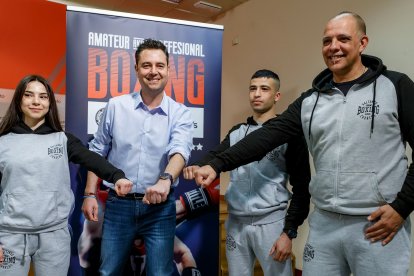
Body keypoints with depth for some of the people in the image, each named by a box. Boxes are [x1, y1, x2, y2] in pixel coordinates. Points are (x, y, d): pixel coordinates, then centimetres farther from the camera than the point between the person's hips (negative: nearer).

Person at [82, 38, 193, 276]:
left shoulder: (180, 113, -4)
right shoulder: (116, 106, -1)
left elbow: (180, 149, -23)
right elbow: (98, 151, 8)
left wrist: (165, 179, -42)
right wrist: (90, 194, 3)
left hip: (160, 206, -1)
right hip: (118, 203, 1)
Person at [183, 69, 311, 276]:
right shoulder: (237, 132, 10)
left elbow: (301, 186, -6)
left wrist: (289, 232, -10)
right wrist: (198, 167, -22)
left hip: (271, 223, -4)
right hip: (236, 222, 5)